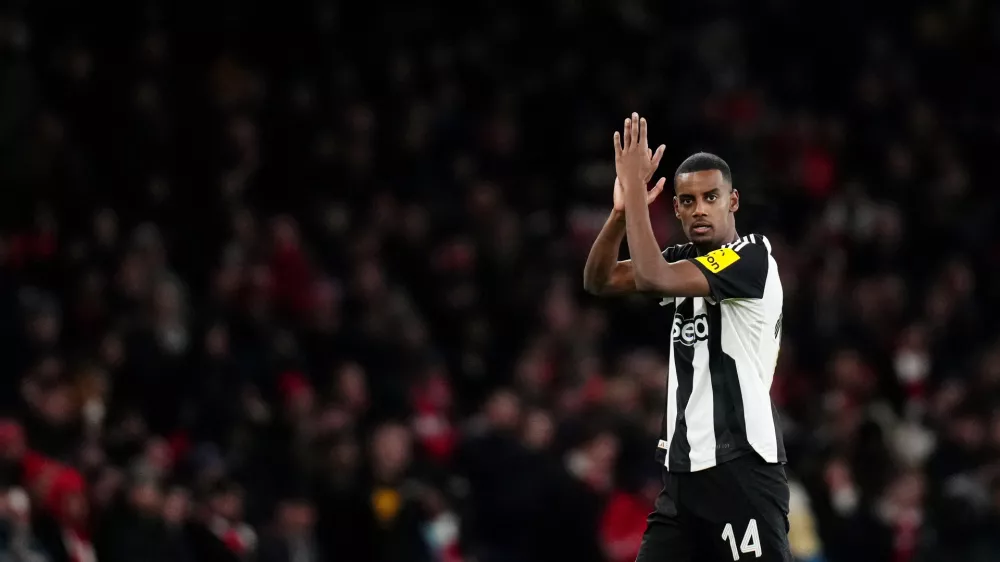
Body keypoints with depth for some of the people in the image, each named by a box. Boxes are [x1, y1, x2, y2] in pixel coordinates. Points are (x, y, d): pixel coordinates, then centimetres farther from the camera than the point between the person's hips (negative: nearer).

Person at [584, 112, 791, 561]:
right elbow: (600, 281, 8)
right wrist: (622, 210, -8)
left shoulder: (751, 258, -12)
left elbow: (651, 277, -22)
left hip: (741, 471, -8)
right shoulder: (685, 260, 14)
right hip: (684, 471, 8)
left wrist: (635, 185, -16)